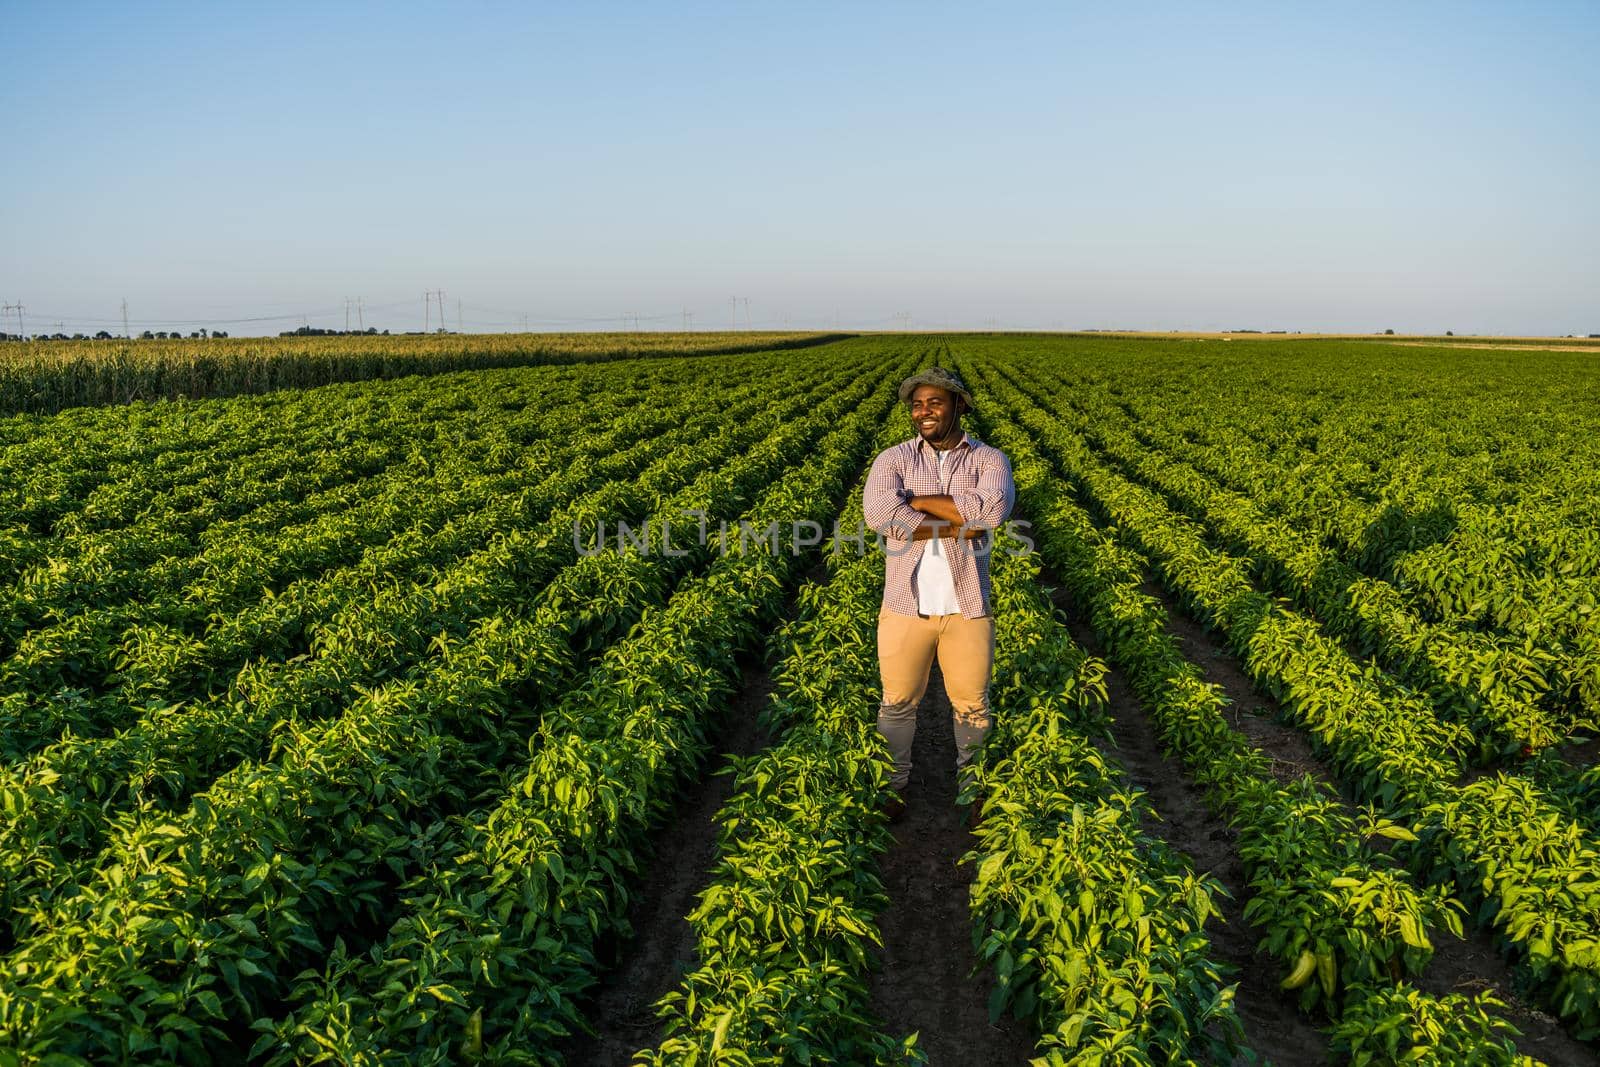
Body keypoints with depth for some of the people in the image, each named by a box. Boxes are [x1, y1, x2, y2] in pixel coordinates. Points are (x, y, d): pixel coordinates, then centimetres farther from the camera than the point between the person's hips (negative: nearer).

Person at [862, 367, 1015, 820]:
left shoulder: (990, 460, -1)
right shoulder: (891, 460, -2)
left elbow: (992, 510, -23)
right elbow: (882, 516, -22)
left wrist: (918, 499, -17)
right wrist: (960, 526, -20)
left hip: (967, 608, 0)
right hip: (905, 607, 0)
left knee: (972, 705, 14)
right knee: (898, 702, 13)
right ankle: (895, 782, 36)